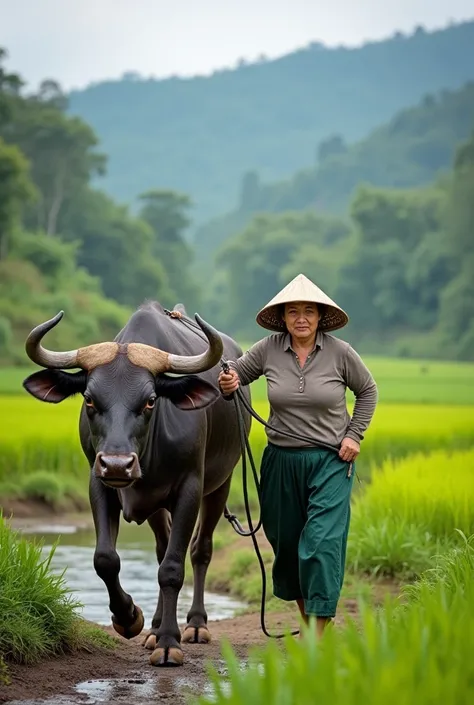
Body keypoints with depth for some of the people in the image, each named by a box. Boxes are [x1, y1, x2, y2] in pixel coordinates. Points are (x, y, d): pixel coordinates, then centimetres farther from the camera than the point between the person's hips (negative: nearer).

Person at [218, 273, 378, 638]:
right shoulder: (269, 349, -4)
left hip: (331, 461, -3)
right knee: (286, 543, 12)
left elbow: (368, 391, 9)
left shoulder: (340, 352, -7)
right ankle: (307, 621, 32)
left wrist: (354, 434, 0)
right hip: (282, 461, 3)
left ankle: (319, 635, -10)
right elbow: (237, 371, 11)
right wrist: (228, 381, -12)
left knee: (322, 542, -13)